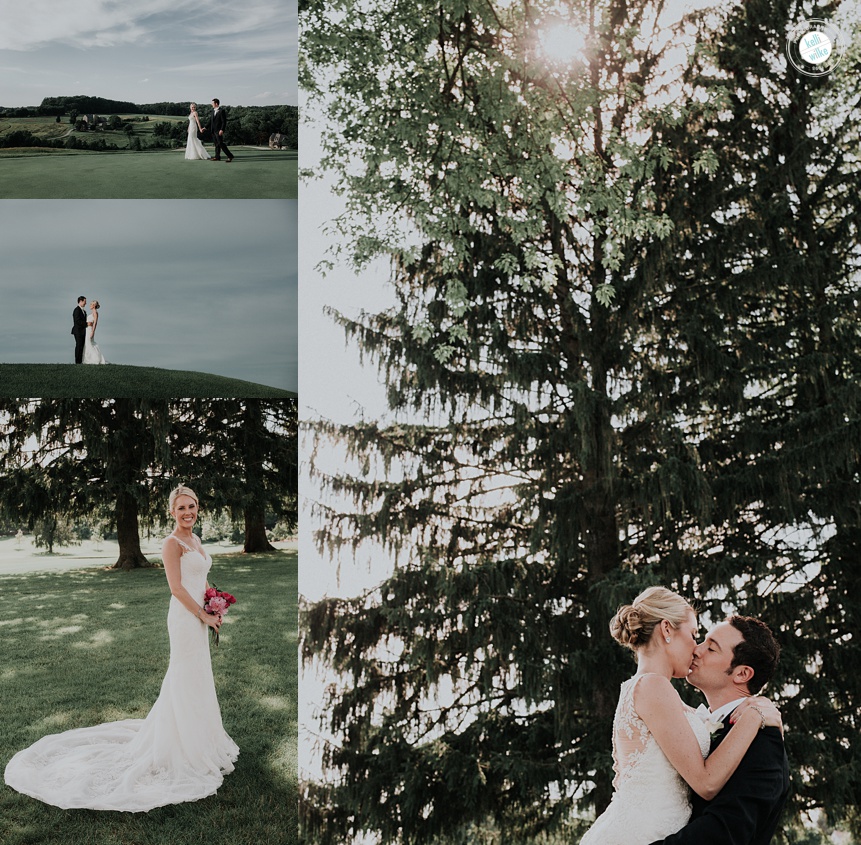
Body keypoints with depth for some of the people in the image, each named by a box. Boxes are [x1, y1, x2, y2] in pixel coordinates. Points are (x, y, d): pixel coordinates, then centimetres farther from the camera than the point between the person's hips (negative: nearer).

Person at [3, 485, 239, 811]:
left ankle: (196, 735, 32)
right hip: (184, 617, -9)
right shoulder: (171, 543, -15)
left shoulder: (195, 540, 12)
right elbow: (177, 588, -19)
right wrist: (204, 616, -14)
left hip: (198, 617, 9)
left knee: (197, 679, 18)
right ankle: (184, 750, 11)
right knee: (186, 680, 0)